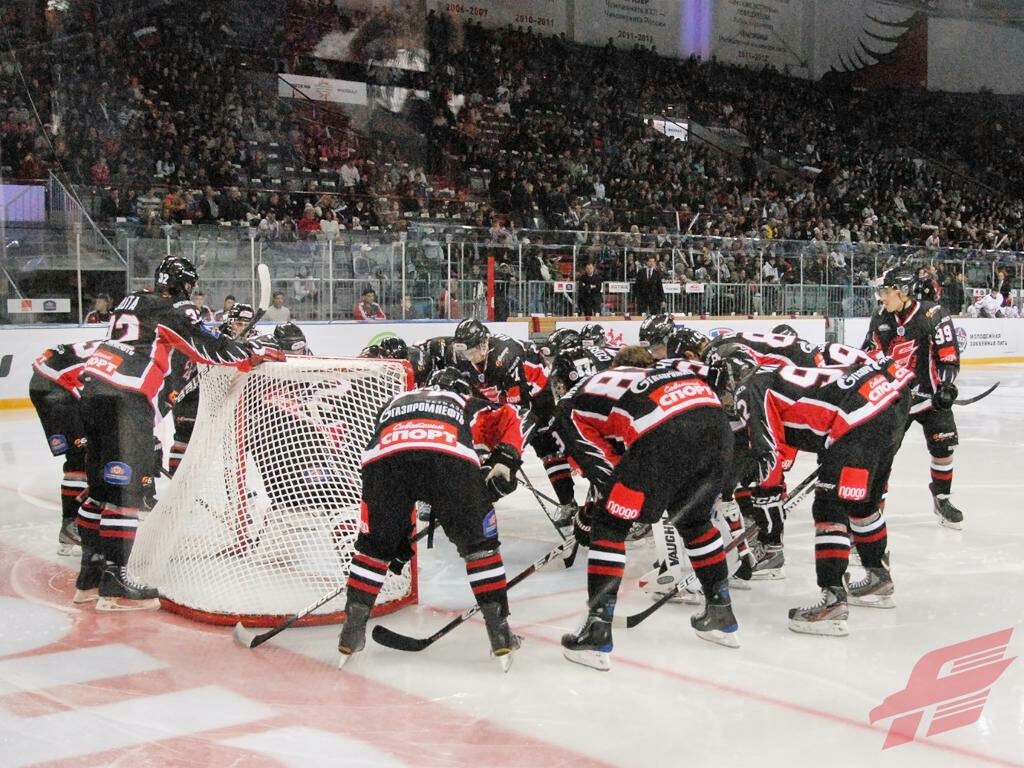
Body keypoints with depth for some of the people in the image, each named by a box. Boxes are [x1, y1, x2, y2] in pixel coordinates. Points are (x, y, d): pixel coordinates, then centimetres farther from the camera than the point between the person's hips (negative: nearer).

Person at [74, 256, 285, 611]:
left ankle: (90, 576, 20)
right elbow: (208, 348, -9)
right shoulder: (174, 309, -2)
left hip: (94, 389, 9)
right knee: (124, 489, -6)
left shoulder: (131, 302, 21)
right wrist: (256, 353, 3)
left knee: (102, 485, 15)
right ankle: (113, 584, -6)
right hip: (125, 400, -9)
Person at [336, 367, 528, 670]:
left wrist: (398, 534, 44)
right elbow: (508, 419, 20)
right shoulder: (469, 404, 40)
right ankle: (499, 632, 17)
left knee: (374, 546, 23)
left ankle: (352, 632, 24)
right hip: (451, 458, -2)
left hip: (384, 458, 2)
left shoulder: (394, 403, 45)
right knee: (480, 544, 17)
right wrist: (504, 464, 13)